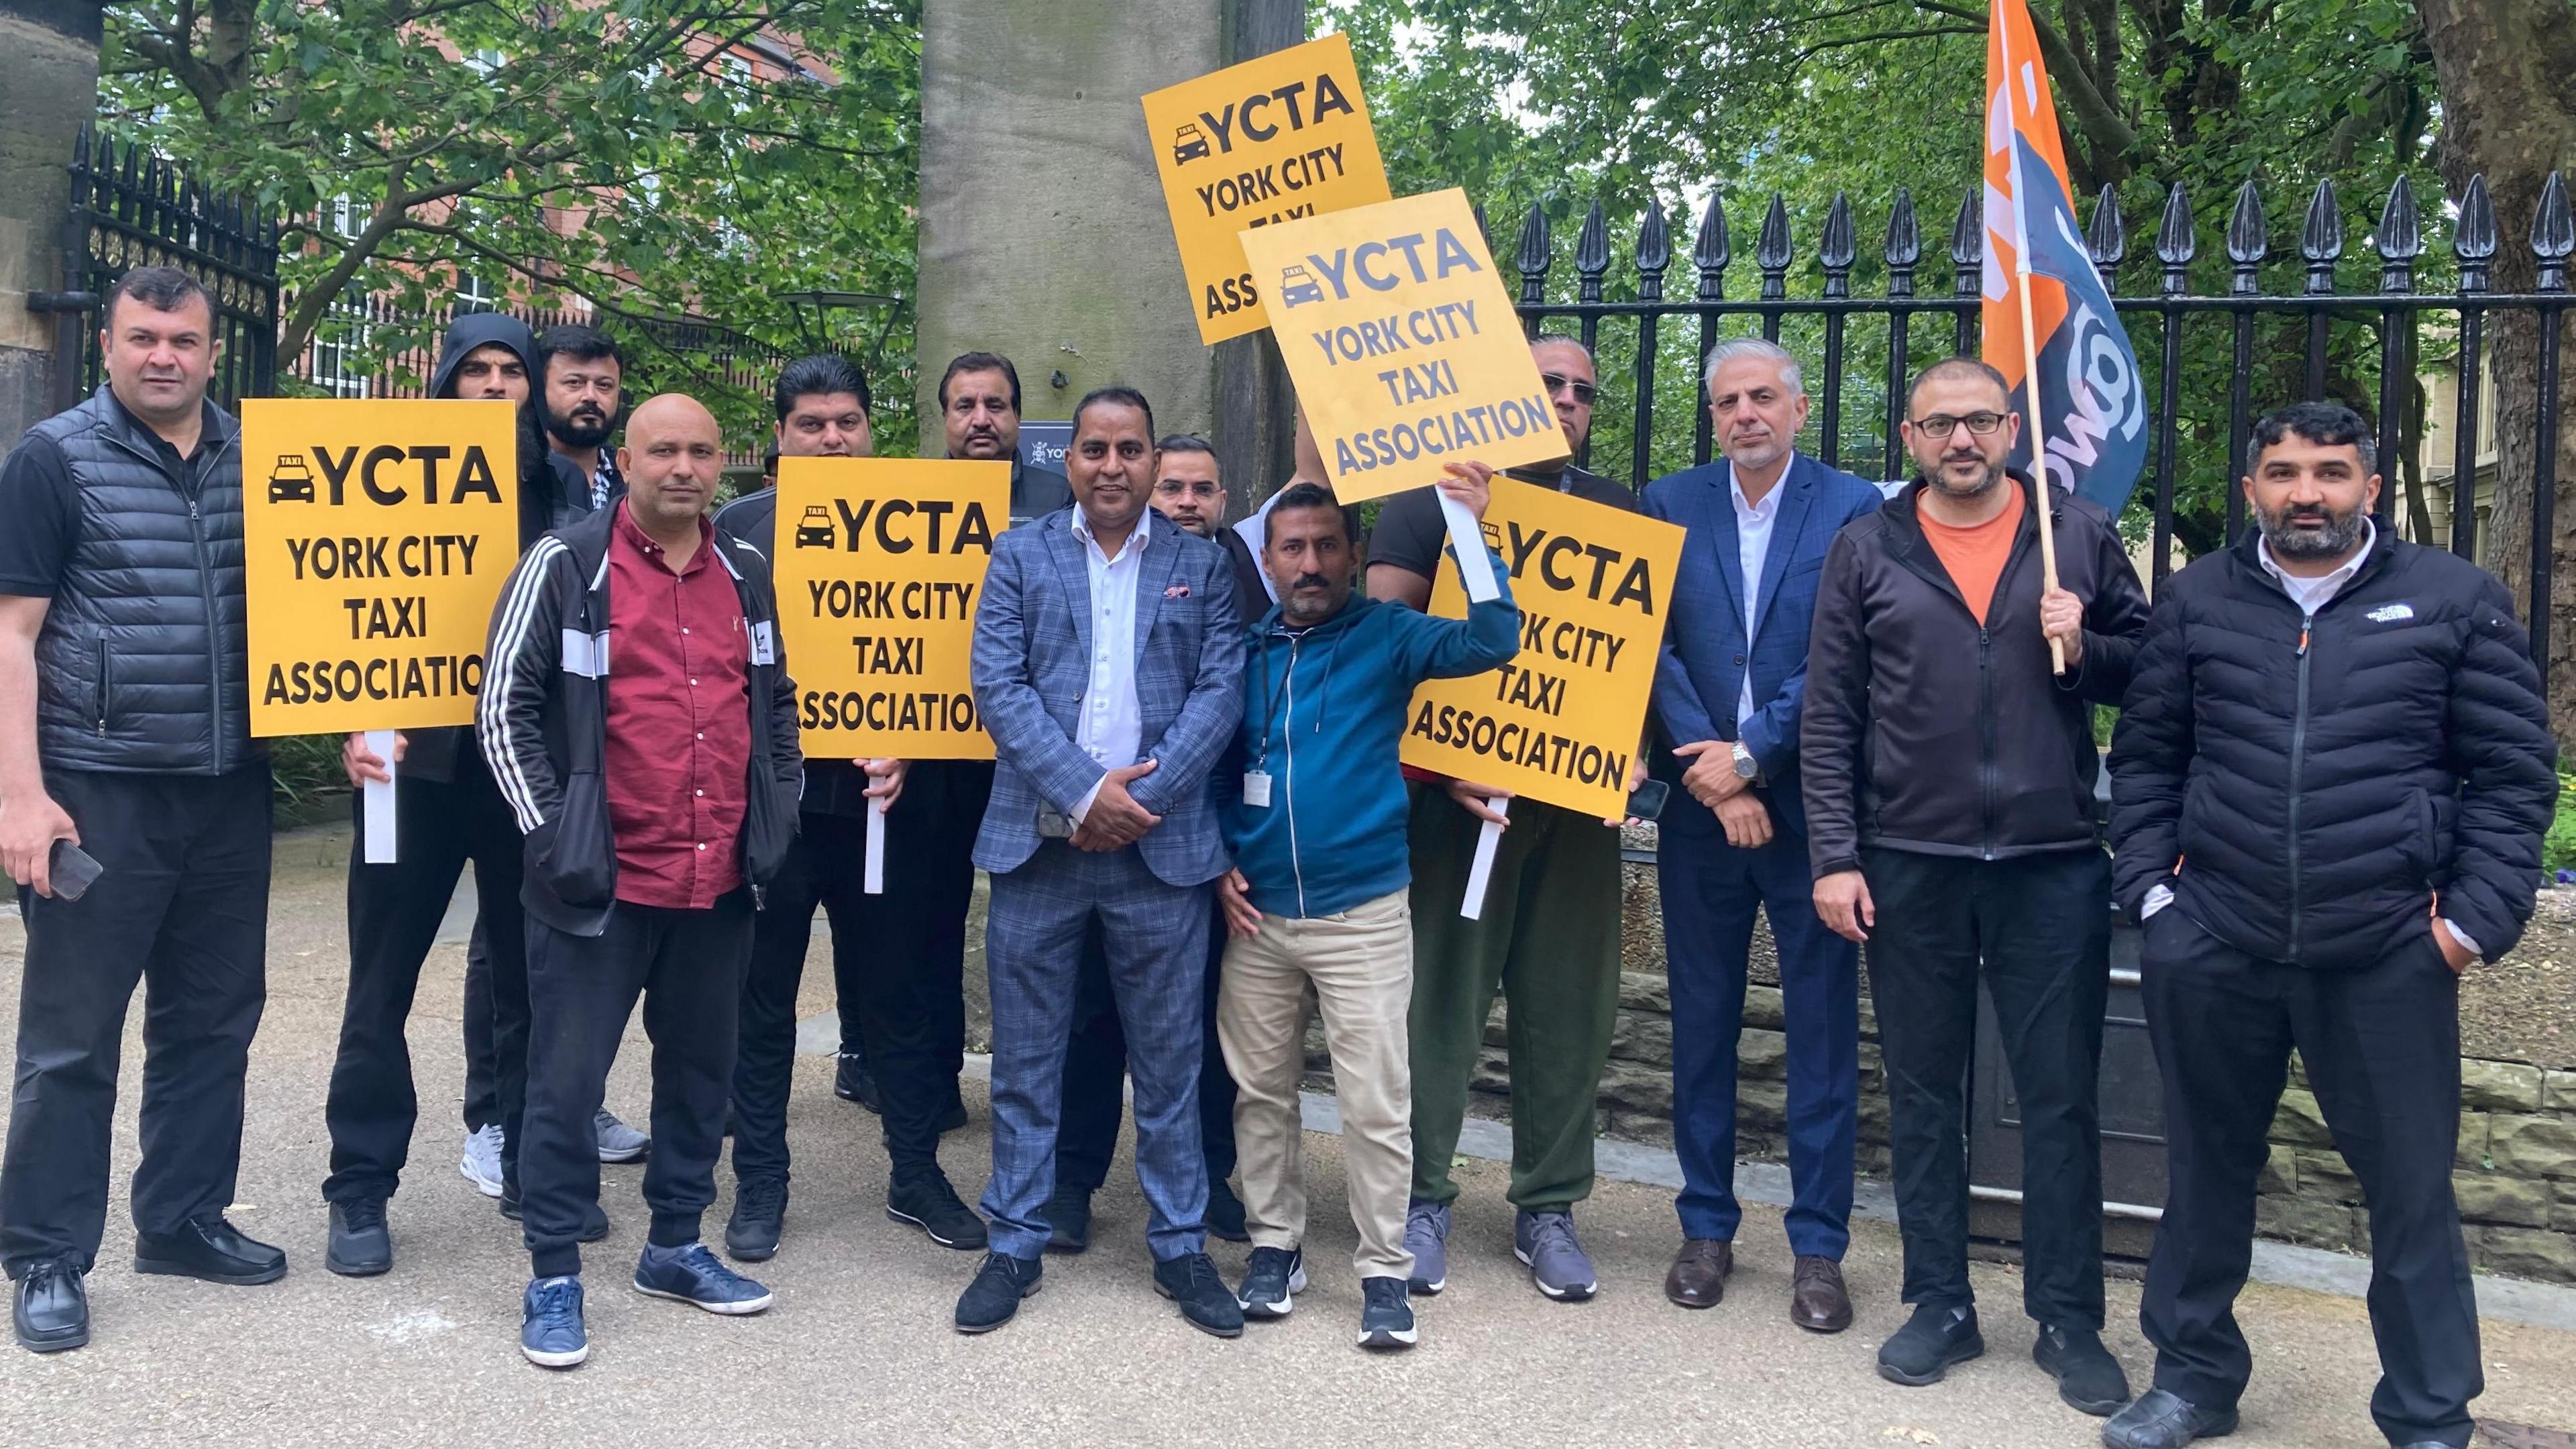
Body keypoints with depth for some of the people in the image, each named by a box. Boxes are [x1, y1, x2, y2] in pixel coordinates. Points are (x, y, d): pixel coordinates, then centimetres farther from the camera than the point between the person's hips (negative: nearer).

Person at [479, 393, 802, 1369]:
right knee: (567, 1078, 1)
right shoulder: (566, 566, -7)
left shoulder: (747, 575, 9)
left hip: (722, 881, 5)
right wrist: (550, 831, -10)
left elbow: (776, 702, 20)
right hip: (601, 883, -5)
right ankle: (554, 1277, 14)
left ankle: (675, 1246, 31)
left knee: (701, 1066, 15)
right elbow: (505, 707, -6)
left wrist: (779, 814, 12)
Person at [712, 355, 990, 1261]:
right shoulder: (737, 526, 4)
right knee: (763, 998, 8)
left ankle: (917, 1175, 22)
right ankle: (760, 1184, 20)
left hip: (880, 798, 1)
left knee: (900, 996, 9)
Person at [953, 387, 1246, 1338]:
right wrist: (1086, 792, -13)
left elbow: (1221, 690, -1)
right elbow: (998, 687, -3)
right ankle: (1015, 1246, 19)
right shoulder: (1021, 555, 7)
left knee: (1169, 1059, 8)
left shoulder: (1201, 566, 8)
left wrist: (1142, 796, -12)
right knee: (1025, 1057, 7)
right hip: (1040, 837, 0)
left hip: (1163, 843, 0)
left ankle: (1180, 1247, 20)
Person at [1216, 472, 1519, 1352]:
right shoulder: (1242, 646, 6)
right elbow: (1212, 761, 14)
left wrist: (1473, 527, -25)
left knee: (1377, 1103, -2)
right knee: (1262, 1091, 12)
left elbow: (1491, 643, -17)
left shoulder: (1387, 637, -2)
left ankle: (1384, 1270, 9)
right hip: (1254, 911, 3)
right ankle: (1275, 1243, 27)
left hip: (1363, 912, -3)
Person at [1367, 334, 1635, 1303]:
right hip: (1460, 792, -3)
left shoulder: (1615, 514, 13)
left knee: (1568, 1006, 7)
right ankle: (1423, 1198, 14)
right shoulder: (1434, 498, 2)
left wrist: (1630, 746, -4)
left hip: (1577, 799, 4)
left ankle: (1549, 1207, 19)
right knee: (1441, 998, 1)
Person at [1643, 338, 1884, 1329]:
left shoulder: (1853, 510, -2)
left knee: (1823, 1033, 4)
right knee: (1702, 1026, 11)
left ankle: (1818, 1245, 15)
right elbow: (1655, 650, -1)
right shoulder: (1669, 506, 6)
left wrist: (1751, 756, -12)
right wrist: (1713, 780, -9)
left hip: (1810, 807, -2)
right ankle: (1707, 1226, 24)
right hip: (1701, 806, 2)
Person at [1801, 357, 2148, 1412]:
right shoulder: (1866, 551, 5)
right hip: (1910, 867, 1)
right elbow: (1829, 719, 3)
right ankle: (1941, 1304, 22)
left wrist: (2086, 648, -11)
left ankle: (2068, 1320, 17)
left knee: (2061, 1098, 4)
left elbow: (2146, 670, 10)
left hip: (2054, 862, 0)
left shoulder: (2081, 535, 5)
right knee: (1922, 1095, 9)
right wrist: (1834, 858, -3)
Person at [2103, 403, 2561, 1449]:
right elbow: (2145, 757, 12)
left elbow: (2513, 773, 3)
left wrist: (2476, 919, -4)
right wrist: (2151, 891, 3)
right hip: (2214, 948, 2)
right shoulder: (2198, 600, 7)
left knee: (2411, 1190, 5)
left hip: (2391, 955, -2)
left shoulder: (2457, 602, 2)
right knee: (2208, 1169, 13)